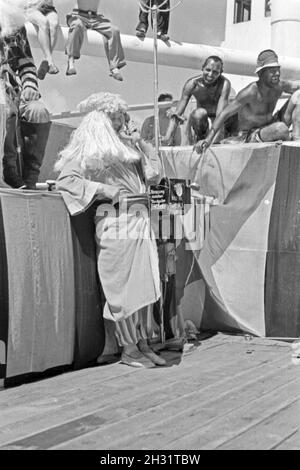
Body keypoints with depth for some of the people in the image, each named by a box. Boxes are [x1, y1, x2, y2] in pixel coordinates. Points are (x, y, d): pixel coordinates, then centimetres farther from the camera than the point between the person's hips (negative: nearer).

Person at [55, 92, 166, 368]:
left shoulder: (127, 144, 21)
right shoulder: (89, 148, 2)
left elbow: (153, 175, 18)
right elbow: (65, 180, -7)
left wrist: (139, 143, 12)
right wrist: (102, 189, -13)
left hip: (140, 218, 7)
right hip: (115, 219, -7)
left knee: (145, 283, 5)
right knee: (124, 285, -4)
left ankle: (143, 343, 12)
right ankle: (128, 349, 3)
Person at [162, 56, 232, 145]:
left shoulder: (224, 84, -21)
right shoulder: (192, 84, -16)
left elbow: (220, 114, -29)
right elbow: (177, 114, -17)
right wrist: (167, 137, -28)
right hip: (200, 121, 2)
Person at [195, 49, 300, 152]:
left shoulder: (279, 86, -4)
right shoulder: (250, 92, -24)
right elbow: (225, 113, -26)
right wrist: (209, 139, -34)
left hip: (267, 128, 8)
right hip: (248, 137, -8)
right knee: (282, 129, -37)